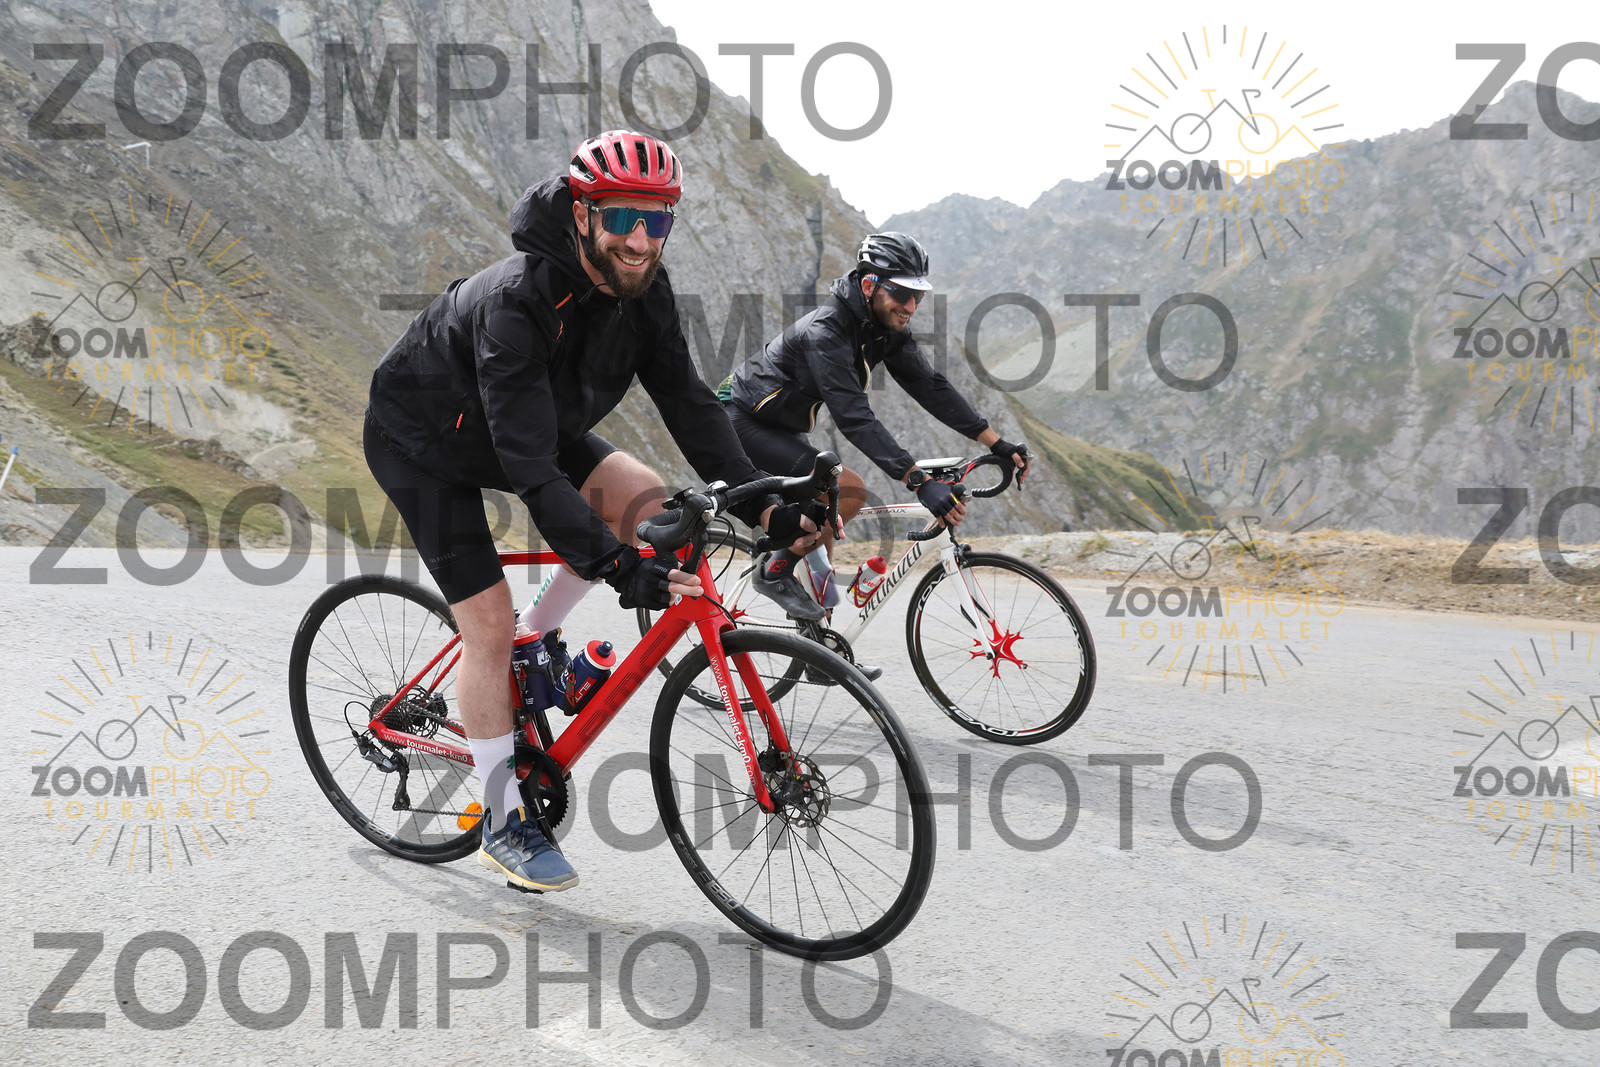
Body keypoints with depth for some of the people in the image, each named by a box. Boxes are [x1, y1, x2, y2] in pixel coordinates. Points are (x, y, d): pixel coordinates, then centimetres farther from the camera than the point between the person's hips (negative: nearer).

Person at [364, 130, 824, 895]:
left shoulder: (644, 288, -15)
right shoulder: (517, 302, -37)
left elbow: (687, 402, -14)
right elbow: (530, 467, -42)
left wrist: (764, 507, -24)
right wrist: (619, 568, -49)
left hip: (531, 425, 7)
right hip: (422, 440, -6)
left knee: (647, 504, -14)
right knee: (489, 625, -11)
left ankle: (541, 638, 8)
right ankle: (503, 823, 6)